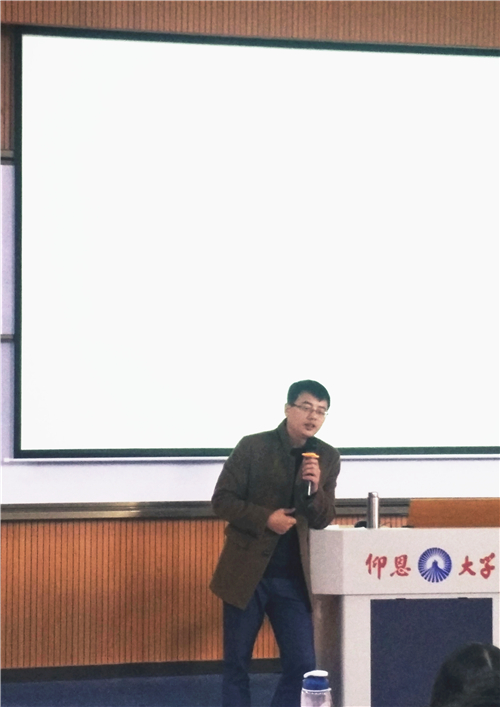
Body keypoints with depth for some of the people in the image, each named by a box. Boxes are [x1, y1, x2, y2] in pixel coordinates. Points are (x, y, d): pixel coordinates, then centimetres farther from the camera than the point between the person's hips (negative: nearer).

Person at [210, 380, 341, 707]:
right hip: (247, 572, -2)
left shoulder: (328, 458, 4)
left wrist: (316, 489, -16)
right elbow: (222, 499, -6)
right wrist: (265, 518, -19)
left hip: (293, 578, 2)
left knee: (303, 664, -2)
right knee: (237, 664, 5)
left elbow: (324, 519, 4)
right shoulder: (252, 447, -6)